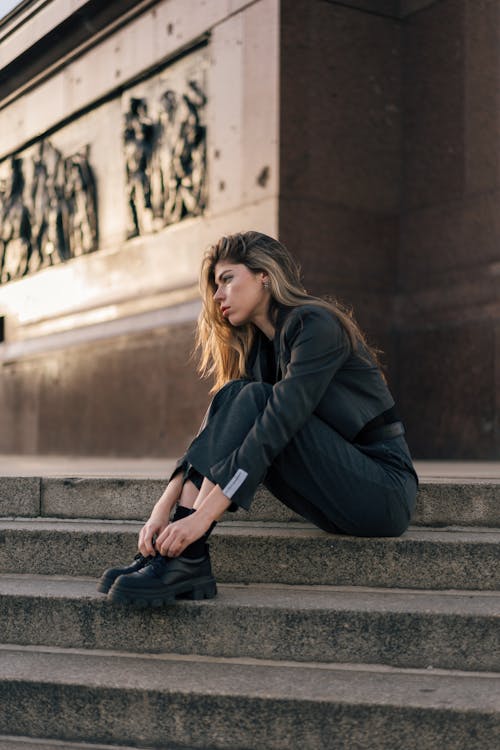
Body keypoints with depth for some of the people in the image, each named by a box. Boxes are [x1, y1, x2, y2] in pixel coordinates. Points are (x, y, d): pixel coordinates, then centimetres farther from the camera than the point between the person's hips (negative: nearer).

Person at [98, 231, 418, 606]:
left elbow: (277, 426, -26)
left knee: (251, 401, -22)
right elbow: (215, 434, 1)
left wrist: (202, 515, -31)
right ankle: (175, 550, -20)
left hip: (384, 489, -7)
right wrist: (165, 507, -14)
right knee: (239, 397, -10)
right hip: (341, 501, 7)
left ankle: (188, 558, -28)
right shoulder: (256, 347, 10)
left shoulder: (316, 326, -15)